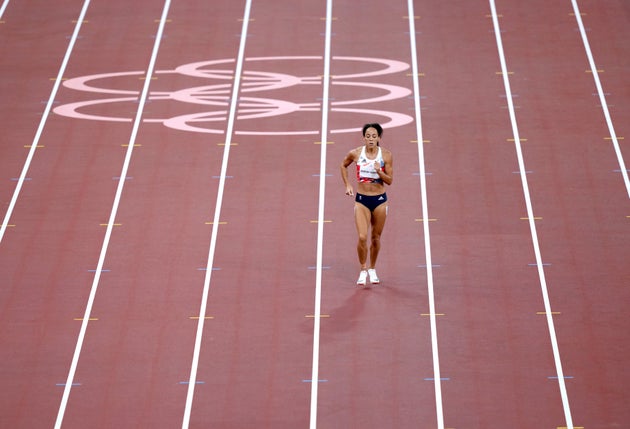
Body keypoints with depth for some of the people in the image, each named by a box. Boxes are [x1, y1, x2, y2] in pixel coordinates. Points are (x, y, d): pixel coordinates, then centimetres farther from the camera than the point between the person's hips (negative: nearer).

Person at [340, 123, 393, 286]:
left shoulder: (386, 155, -7)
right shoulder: (355, 153, -6)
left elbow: (389, 180, -5)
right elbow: (343, 165, 15)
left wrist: (379, 172, -24)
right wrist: (347, 185, 7)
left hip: (380, 200, 1)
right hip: (361, 200, -1)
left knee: (375, 238, 11)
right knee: (362, 237, -12)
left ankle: (372, 269, 31)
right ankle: (363, 270, 7)